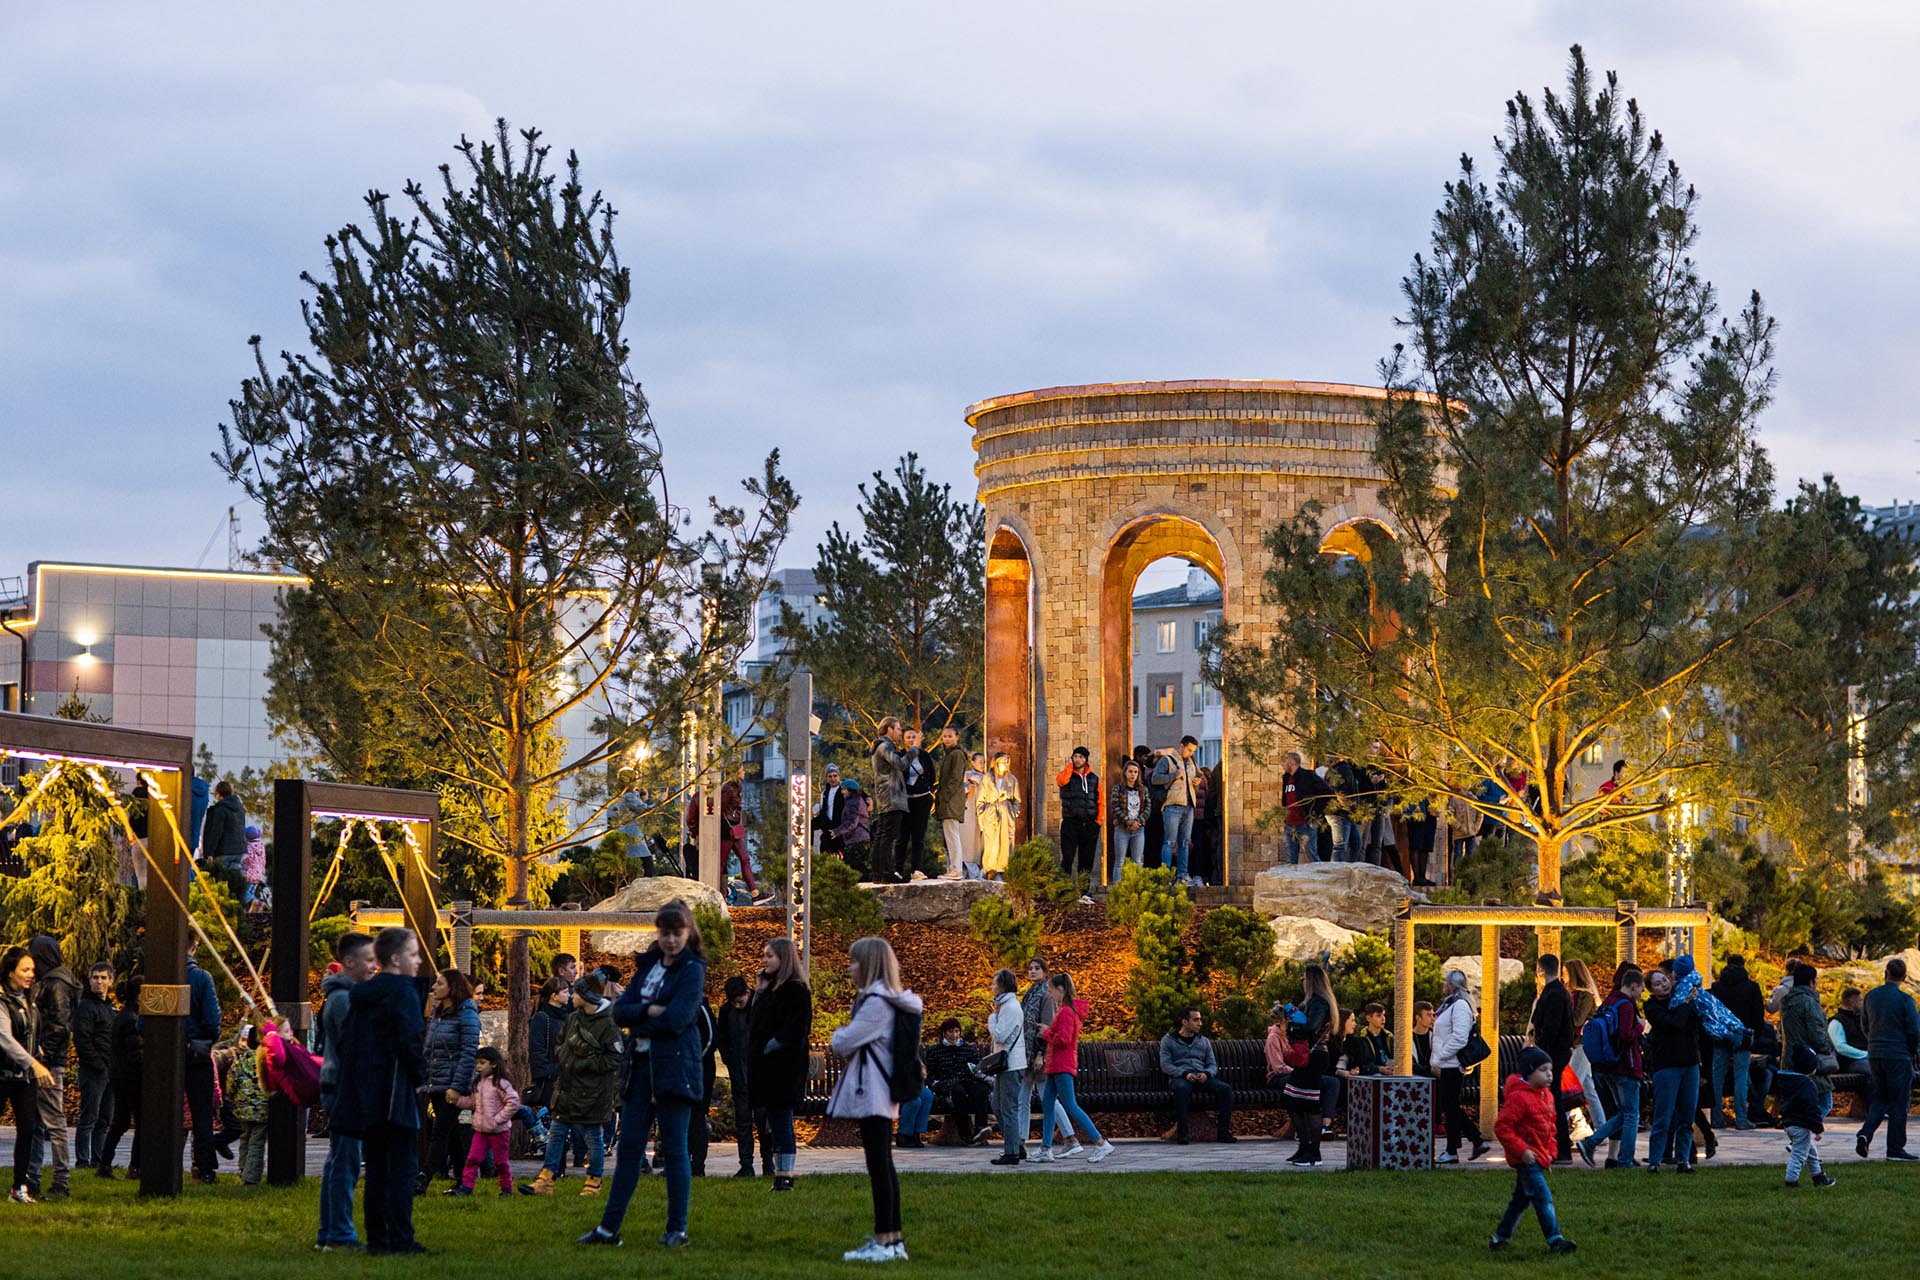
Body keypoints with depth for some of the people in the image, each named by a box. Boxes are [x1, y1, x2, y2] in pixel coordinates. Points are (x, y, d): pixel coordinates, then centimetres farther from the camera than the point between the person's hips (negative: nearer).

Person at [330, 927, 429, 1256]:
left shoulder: (360, 995, 15)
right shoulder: (403, 992, -10)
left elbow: (345, 1039, 16)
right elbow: (411, 1040, -17)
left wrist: (356, 1080, 17)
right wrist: (419, 1077, -3)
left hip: (365, 1094, 8)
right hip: (395, 1093, -8)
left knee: (376, 1169, 11)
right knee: (402, 1167, -5)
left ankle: (377, 1238, 10)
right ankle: (400, 1239, -9)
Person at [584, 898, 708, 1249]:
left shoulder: (693, 970, -6)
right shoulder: (648, 966, 15)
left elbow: (675, 1021, -17)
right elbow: (620, 1011, 7)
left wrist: (638, 1019, -3)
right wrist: (649, 1011, -12)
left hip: (675, 1067, -7)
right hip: (641, 1064, 7)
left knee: (674, 1150, -2)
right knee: (629, 1147, 6)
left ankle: (677, 1228, 6)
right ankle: (609, 1227, 7)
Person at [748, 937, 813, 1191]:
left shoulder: (795, 990, -10)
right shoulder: (769, 987, 17)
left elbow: (795, 1028, -17)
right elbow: (752, 1020, 18)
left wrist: (770, 1047, -15)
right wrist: (758, 991, 9)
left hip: (784, 1065, -9)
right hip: (765, 1065, 9)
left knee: (781, 1119, -8)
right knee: (774, 1122, 9)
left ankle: (785, 1175, -7)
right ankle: (780, 1173, 12)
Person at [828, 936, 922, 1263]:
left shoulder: (877, 1002, -16)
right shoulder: (884, 998, 15)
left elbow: (844, 1043, -15)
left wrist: (839, 1036, 4)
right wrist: (847, 1042, 4)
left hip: (871, 1089, -11)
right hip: (880, 1092, 11)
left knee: (878, 1166, -10)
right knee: (883, 1166, 13)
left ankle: (883, 1242, -11)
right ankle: (894, 1239, 16)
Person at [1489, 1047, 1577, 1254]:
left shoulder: (1546, 1095, 11)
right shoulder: (1518, 1097, -18)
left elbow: (1550, 1126, 23)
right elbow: (1502, 1127, -20)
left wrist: (1550, 1151, 13)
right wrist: (1521, 1150, -21)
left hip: (1539, 1157, 9)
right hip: (1526, 1159, -9)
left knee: (1521, 1198, 16)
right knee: (1543, 1198, -14)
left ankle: (1500, 1237, 27)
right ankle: (1555, 1239, -18)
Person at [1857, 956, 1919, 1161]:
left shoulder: (1872, 997, 4)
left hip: (1874, 1055, 5)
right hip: (1898, 1057, -5)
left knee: (1880, 1097, 17)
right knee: (1898, 1103, 4)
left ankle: (1865, 1134, -4)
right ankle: (1895, 1148, 6)